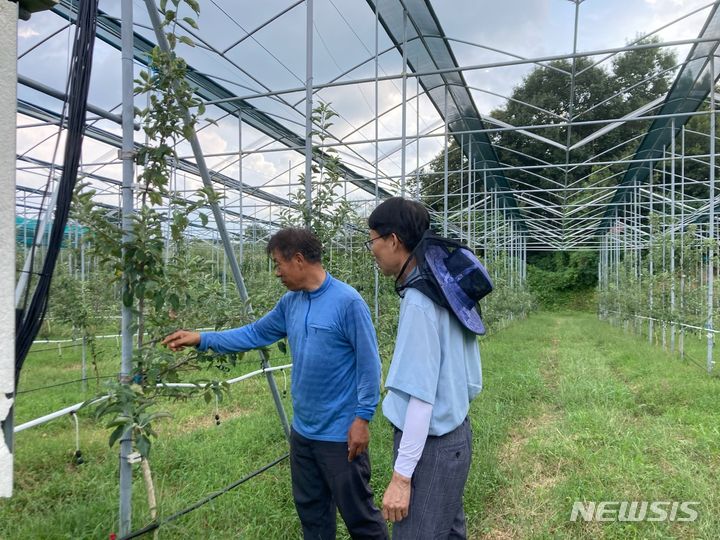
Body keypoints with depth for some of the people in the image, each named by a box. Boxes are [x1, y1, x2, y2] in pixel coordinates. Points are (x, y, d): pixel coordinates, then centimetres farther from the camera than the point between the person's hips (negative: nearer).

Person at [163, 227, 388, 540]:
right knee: (311, 510, 22)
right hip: (302, 429, 8)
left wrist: (362, 417, -17)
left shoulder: (347, 301, -18)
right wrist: (202, 339, 10)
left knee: (357, 512, 8)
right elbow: (255, 334, 15)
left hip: (341, 432, -7)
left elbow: (369, 363, -17)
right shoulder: (290, 303, 5)